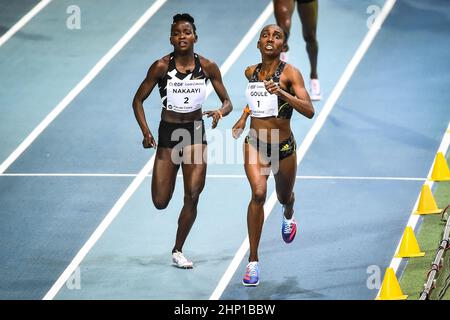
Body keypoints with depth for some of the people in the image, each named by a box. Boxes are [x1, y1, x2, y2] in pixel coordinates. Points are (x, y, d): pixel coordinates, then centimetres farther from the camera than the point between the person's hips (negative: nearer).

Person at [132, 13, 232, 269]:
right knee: (160, 202, -1)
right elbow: (138, 100, -2)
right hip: (168, 133, -1)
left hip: (196, 133, 1)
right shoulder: (162, 66, -10)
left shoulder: (207, 67, -5)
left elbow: (227, 102, 1)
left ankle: (178, 250, 7)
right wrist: (146, 132, -14)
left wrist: (221, 111, -22)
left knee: (193, 195, -11)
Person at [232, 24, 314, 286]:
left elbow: (309, 111, -26)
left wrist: (282, 93, -37)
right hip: (255, 144, 1)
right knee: (259, 193, -24)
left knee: (284, 198, 22)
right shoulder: (251, 72, 0)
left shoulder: (290, 73, -14)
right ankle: (253, 262, -19)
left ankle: (288, 215, 64)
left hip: (284, 147, -1)